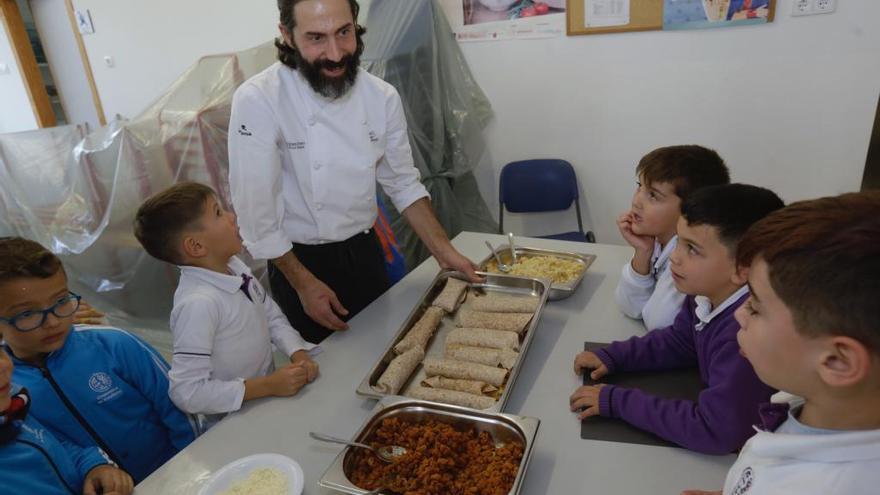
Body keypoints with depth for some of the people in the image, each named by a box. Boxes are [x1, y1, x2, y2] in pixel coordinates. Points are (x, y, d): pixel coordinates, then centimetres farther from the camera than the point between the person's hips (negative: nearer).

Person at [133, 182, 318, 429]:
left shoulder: (233, 265, -3)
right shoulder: (198, 304, -26)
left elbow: (272, 317, 8)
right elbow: (187, 392, -24)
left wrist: (299, 354, -8)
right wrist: (269, 386, -25)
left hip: (269, 395, 7)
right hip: (236, 425, -6)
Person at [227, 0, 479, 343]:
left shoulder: (382, 96, -8)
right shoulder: (257, 101, -21)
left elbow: (403, 183, 1)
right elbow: (256, 211, -17)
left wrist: (444, 251, -6)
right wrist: (304, 284, -14)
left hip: (365, 253, 4)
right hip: (299, 263, -3)